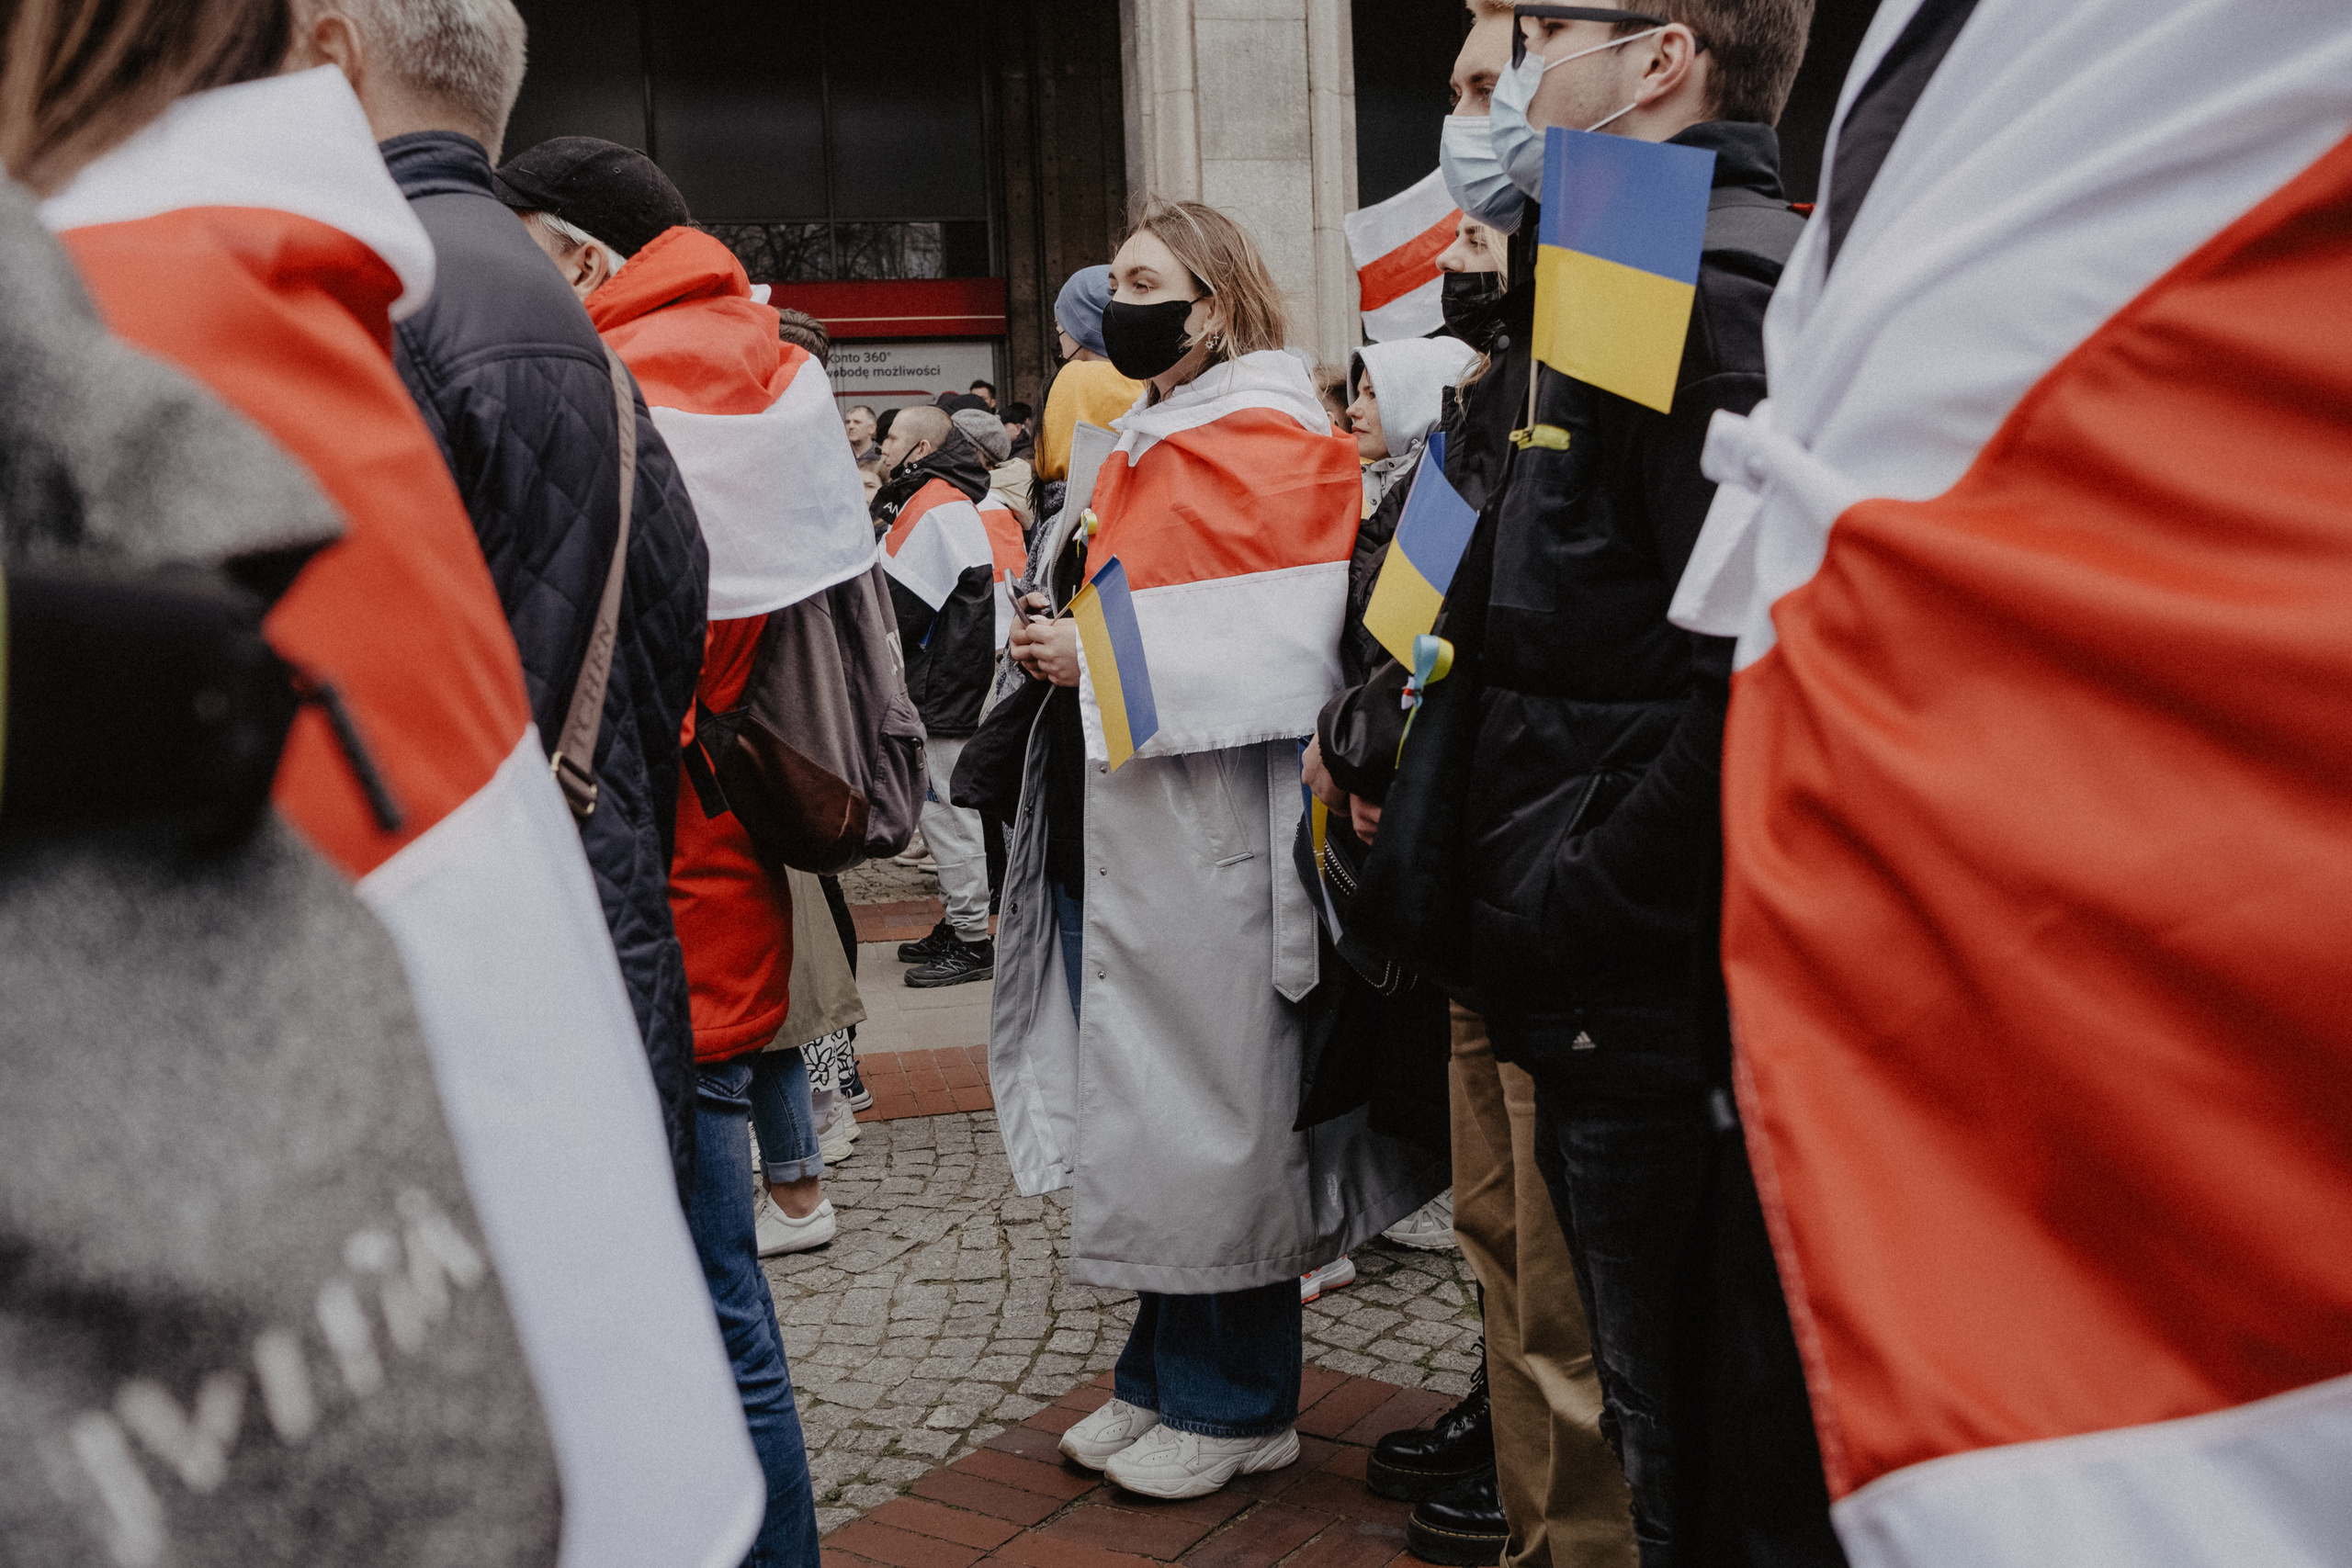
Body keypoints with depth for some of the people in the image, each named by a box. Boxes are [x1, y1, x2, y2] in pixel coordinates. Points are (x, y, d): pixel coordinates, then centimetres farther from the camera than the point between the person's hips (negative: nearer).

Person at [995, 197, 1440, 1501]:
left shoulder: (1269, 447, -10)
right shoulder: (1150, 445, 18)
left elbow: (1281, 652, -19)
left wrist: (1103, 660, -18)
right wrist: (1062, 643, 7)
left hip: (1207, 841, -9)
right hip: (1118, 836, 9)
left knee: (1209, 1111, 0)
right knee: (1147, 1112, 14)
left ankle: (1238, 1403, 16)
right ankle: (1165, 1375, 28)